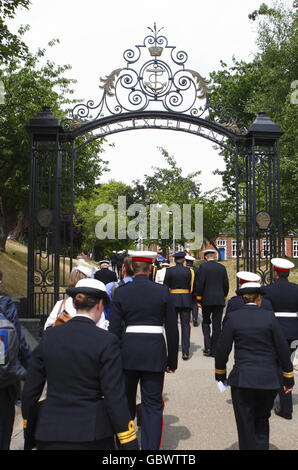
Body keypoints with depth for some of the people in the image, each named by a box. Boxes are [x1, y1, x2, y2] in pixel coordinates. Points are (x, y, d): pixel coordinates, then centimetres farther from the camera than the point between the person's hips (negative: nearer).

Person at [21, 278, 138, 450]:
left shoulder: (49, 336, 0)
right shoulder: (106, 341, -12)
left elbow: (31, 388, 6)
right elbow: (115, 397, -13)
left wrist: (28, 425, 20)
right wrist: (129, 443, -6)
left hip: (50, 432, 3)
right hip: (91, 433, -3)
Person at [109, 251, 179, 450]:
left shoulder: (121, 292, -2)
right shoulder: (163, 292, -3)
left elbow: (114, 329, -2)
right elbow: (172, 330, 0)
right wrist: (172, 360, 9)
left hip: (128, 351, 1)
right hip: (155, 353, -1)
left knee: (125, 404, 18)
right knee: (153, 405, 6)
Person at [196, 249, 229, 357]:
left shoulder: (203, 266, -6)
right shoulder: (222, 267, 6)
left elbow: (200, 284, -10)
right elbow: (226, 285, 6)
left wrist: (199, 299, -3)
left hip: (207, 300, -3)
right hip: (220, 300, 3)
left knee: (206, 322, 14)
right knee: (217, 325, 6)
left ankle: (207, 346, 0)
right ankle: (214, 351, 8)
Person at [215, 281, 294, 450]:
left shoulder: (233, 317, -5)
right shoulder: (269, 316, -4)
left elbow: (222, 351, -3)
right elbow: (283, 349, -2)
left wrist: (220, 375, 12)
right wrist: (289, 378, 9)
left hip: (242, 380, -1)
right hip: (269, 379, 1)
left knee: (246, 426, 11)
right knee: (262, 420, 22)